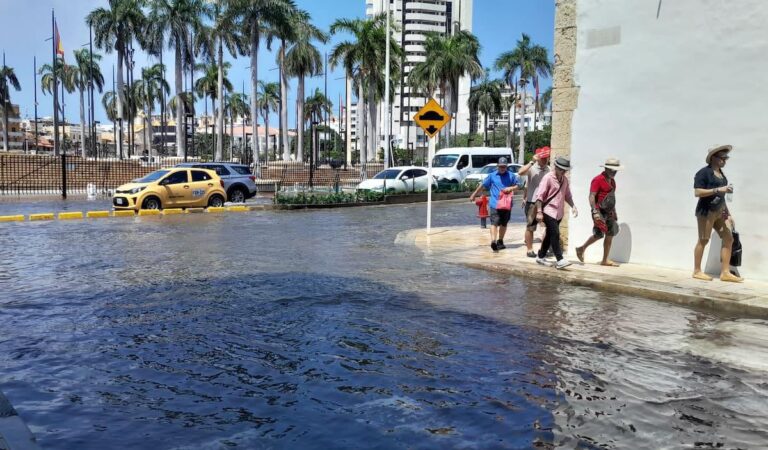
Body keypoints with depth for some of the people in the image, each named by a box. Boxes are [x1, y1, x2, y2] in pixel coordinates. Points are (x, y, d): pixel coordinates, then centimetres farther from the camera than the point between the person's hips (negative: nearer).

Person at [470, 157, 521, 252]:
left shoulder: (511, 175, 7)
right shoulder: (492, 175, 5)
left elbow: (517, 186, 12)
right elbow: (482, 185, 12)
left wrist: (511, 188, -10)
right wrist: (474, 194, 16)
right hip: (495, 204, -3)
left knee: (504, 223, 14)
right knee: (494, 222, -16)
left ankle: (500, 241, 28)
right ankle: (493, 241, -29)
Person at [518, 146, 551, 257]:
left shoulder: (549, 169, 7)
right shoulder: (532, 168, -9)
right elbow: (520, 172, -29)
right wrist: (532, 162, -27)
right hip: (532, 202, -5)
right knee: (530, 227, 5)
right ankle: (529, 250, 14)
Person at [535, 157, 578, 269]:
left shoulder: (565, 180, 12)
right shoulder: (548, 178, -11)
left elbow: (567, 195, 22)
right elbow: (540, 196, -13)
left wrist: (573, 206, 6)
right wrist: (539, 212, -18)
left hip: (559, 213, 8)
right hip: (549, 212, -8)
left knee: (550, 235, 13)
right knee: (555, 234, -14)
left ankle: (540, 257, 24)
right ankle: (560, 260, -14)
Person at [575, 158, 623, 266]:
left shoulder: (612, 181, 16)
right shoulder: (598, 180, -11)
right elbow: (592, 196, -18)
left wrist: (614, 212, 24)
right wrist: (595, 212, -26)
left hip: (609, 212, 8)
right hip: (600, 211, -8)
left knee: (610, 235, 4)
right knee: (599, 234, -9)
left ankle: (605, 260, 8)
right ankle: (581, 249, 11)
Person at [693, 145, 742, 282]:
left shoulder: (720, 173, 16)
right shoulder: (704, 173, -9)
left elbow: (721, 196, 21)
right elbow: (697, 192, -18)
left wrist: (728, 214, 19)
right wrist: (718, 189, -21)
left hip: (719, 211, 8)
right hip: (706, 211, -8)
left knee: (728, 238, 2)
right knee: (703, 240, -2)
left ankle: (725, 272, 6)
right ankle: (697, 271, 8)